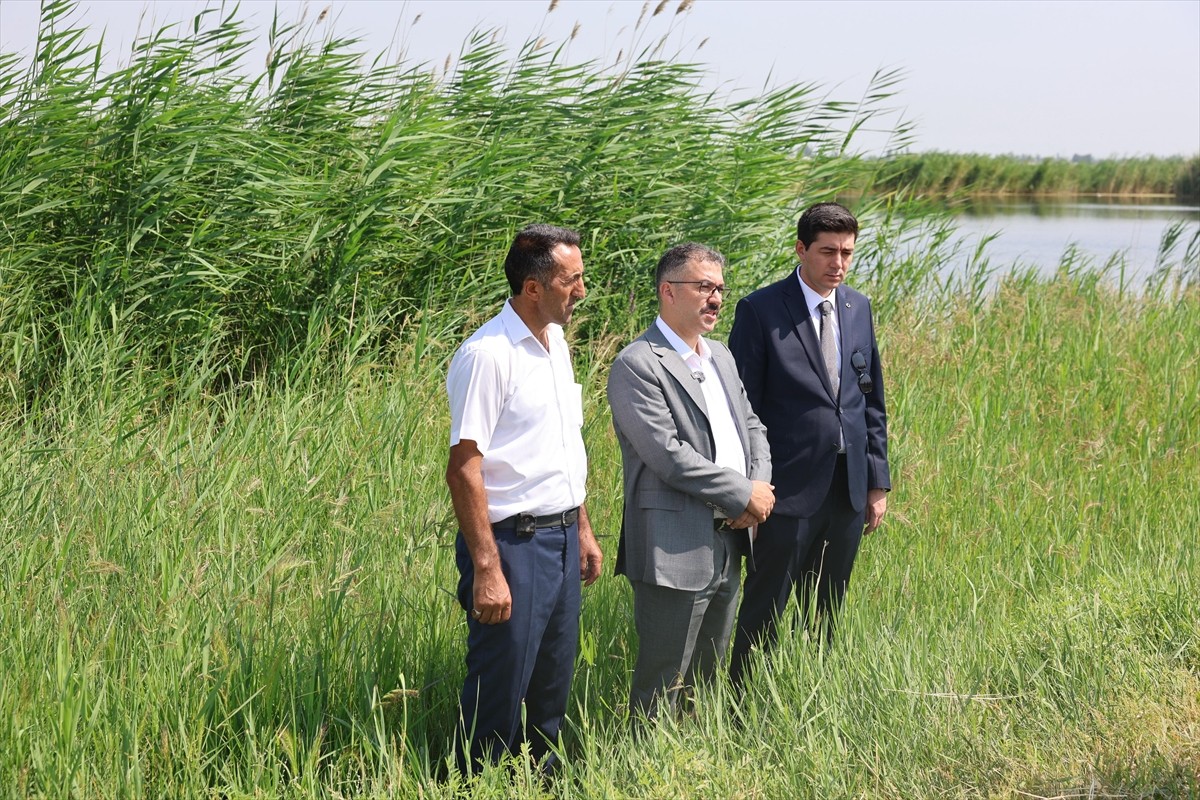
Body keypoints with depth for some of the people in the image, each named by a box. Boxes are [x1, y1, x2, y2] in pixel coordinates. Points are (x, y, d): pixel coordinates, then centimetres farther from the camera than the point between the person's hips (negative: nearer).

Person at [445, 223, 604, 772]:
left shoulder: (554, 341, 10)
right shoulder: (488, 355, -17)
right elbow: (463, 470, -19)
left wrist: (582, 529, 20)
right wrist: (486, 570, -21)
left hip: (562, 537, 8)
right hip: (512, 542, -8)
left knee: (553, 686, 16)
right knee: (500, 691, 0)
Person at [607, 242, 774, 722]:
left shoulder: (720, 357, 15)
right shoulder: (638, 365, -14)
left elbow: (751, 426, 19)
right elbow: (668, 454, -20)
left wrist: (760, 486, -2)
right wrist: (745, 494, -14)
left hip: (727, 545, 8)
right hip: (676, 550, -8)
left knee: (706, 674, 16)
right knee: (663, 683, -1)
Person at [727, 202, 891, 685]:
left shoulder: (858, 308, 10)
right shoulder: (761, 311, -8)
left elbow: (872, 400, 15)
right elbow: (742, 407, -7)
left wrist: (877, 481, 12)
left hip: (848, 489, 5)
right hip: (791, 488, -5)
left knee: (825, 615, 14)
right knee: (765, 614, 0)